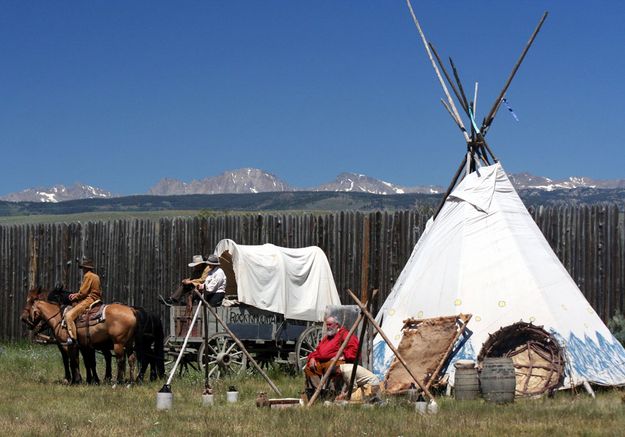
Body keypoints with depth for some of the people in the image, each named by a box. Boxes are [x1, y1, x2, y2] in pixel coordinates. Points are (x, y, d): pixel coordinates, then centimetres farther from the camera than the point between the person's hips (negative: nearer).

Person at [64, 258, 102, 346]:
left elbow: (83, 292, -14)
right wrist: (75, 295, 16)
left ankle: (72, 337, -33)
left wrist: (75, 297, 3)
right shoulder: (96, 276, 21)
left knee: (69, 315, -21)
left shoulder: (88, 276, -10)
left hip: (89, 300, -11)